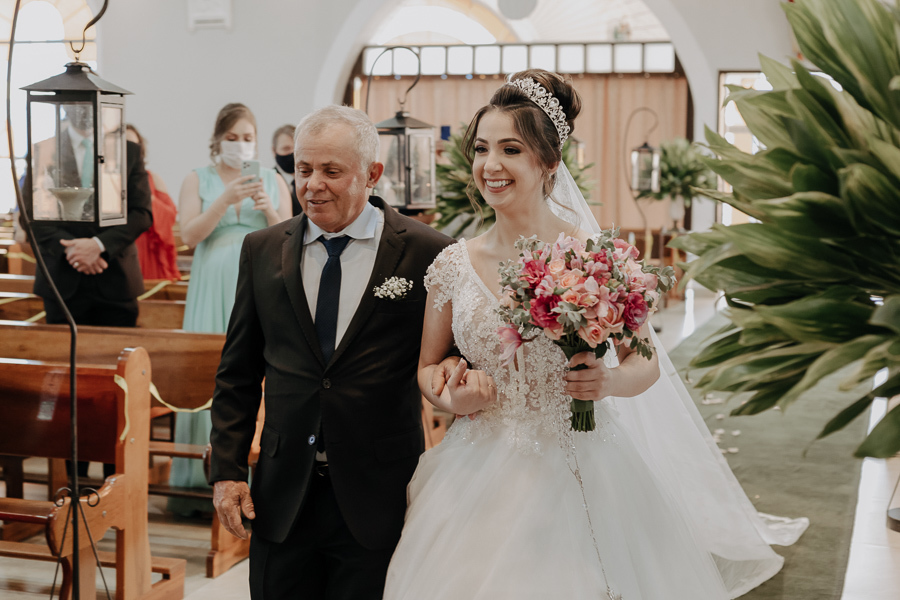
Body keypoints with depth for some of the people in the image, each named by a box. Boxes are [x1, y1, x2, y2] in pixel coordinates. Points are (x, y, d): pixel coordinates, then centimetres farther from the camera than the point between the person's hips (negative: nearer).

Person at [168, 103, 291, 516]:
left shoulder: (273, 181, 11)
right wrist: (226, 201, -17)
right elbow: (190, 235, -5)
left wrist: (269, 209, -12)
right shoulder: (197, 180, 8)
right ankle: (202, 478, 2)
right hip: (213, 286, -1)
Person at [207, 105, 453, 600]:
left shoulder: (427, 254, -6)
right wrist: (226, 470, 4)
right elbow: (238, 374, 9)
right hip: (282, 499, 3)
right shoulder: (262, 251, 5)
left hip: (379, 500, -3)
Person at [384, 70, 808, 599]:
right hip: (481, 476, 2)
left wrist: (611, 381, -19)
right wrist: (453, 399, -10)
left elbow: (648, 363, 2)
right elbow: (428, 367, 11)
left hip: (578, 476, -2)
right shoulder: (454, 266, 0)